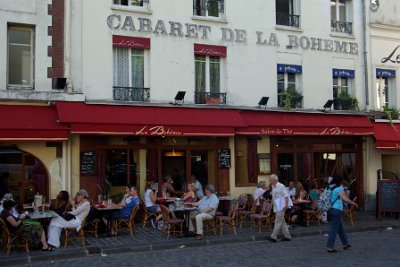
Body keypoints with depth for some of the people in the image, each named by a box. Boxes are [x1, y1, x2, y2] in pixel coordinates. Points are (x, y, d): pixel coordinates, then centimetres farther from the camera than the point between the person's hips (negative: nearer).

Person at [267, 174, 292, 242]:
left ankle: (273, 237, -7)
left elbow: (286, 196, -15)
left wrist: (286, 205, -20)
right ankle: (287, 236, 19)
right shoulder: (273, 187, 12)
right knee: (282, 222, 12)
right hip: (276, 207, 9)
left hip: (281, 207, -9)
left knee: (278, 222, -7)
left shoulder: (281, 186, -13)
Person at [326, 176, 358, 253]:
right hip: (337, 210, -8)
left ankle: (345, 244, 29)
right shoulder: (339, 189, -11)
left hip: (331, 209, 8)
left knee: (340, 227, 19)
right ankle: (330, 247, -1)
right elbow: (345, 199, -17)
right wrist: (354, 203, -4)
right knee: (334, 229, -3)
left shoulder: (329, 188, 10)